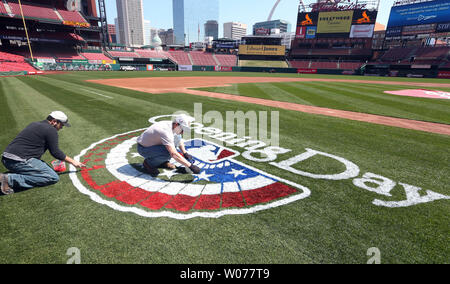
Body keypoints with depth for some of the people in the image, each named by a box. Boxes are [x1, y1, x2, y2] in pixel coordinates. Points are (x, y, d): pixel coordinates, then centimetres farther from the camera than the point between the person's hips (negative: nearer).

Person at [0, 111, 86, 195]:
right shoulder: (51, 130, -7)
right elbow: (55, 152, -5)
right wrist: (73, 161, 6)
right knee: (53, 178, -11)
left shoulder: (34, 124, 21)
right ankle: (11, 179, -16)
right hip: (19, 161, -10)